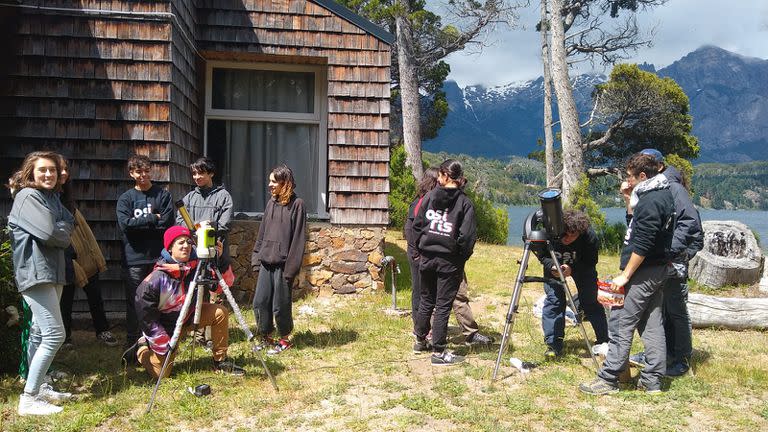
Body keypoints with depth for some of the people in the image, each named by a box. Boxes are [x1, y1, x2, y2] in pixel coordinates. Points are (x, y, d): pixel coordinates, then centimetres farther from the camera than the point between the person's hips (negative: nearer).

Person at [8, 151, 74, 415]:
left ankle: (38, 388, 23)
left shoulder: (52, 197, 17)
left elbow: (68, 224, 10)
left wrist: (59, 232, -8)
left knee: (41, 334, 14)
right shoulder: (27, 196, -10)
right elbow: (49, 233, -19)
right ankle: (28, 400, -8)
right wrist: (62, 233, 0)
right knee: (55, 335, -13)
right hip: (35, 272, -9)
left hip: (52, 272, 9)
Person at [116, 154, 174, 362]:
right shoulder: (125, 198, 9)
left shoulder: (163, 195, 7)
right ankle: (131, 348, 11)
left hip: (159, 257, 0)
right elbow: (125, 224, -8)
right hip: (134, 259, 0)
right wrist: (153, 219, -8)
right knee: (134, 305, 2)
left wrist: (139, 223, -6)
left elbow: (167, 224, -4)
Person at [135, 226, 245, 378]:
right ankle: (143, 348, 24)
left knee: (220, 312, -16)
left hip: (189, 316, 4)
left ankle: (220, 361, -3)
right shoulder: (156, 279, -27)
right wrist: (164, 345, -16)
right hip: (165, 328, -4)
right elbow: (146, 317, -20)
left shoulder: (196, 265, -16)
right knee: (160, 374, -8)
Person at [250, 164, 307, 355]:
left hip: (283, 263, -6)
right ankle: (265, 337, 23)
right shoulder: (271, 203, 12)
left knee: (280, 304, 2)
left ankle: (284, 339, 19)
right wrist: (256, 257, 9)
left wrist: (292, 267, -15)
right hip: (266, 262, 6)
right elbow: (262, 233, 16)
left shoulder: (297, 204, -7)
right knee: (260, 302, 8)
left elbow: (299, 238, -11)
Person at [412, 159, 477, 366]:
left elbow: (417, 224, 1)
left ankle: (420, 341, 32)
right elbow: (467, 235, -12)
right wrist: (461, 257, 2)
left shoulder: (429, 196, -2)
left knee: (426, 301, 18)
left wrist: (421, 248, 12)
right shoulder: (464, 203, -7)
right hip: (449, 261, -3)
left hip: (426, 258, 3)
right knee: (443, 305, 3)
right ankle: (438, 352, 6)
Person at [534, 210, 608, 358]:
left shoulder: (589, 236, -36)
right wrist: (551, 266, -38)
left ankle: (604, 342, 19)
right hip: (554, 264, 1)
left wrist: (572, 269, -43)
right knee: (553, 299, -11)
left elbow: (590, 263, -24)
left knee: (590, 301, 1)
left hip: (581, 267, 0)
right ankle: (553, 344, -3)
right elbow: (541, 256, -17)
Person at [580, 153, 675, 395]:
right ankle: (652, 380, 16)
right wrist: (630, 200, 11)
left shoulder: (650, 201, -18)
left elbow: (643, 244, -22)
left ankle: (608, 379, -2)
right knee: (651, 323, 11)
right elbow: (638, 226, 24)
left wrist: (625, 275, -18)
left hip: (643, 272, -10)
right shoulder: (663, 194, 13)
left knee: (621, 324, -6)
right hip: (658, 270, 10)